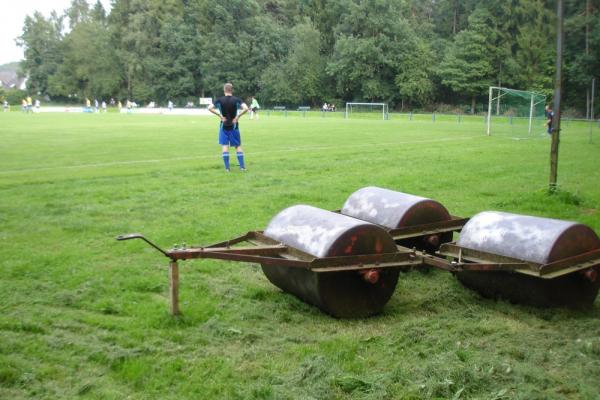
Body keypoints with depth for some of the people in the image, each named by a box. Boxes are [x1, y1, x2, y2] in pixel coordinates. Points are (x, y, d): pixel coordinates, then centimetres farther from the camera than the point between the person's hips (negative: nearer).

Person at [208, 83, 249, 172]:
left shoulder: (220, 100, -4)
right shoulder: (237, 100, -5)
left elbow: (210, 108, -14)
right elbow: (246, 108, -19)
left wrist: (220, 115, -9)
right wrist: (237, 117, -11)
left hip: (224, 126, 0)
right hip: (234, 126, 0)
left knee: (225, 146, 3)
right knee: (238, 146, 9)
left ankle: (227, 168, 0)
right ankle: (242, 166, 7)